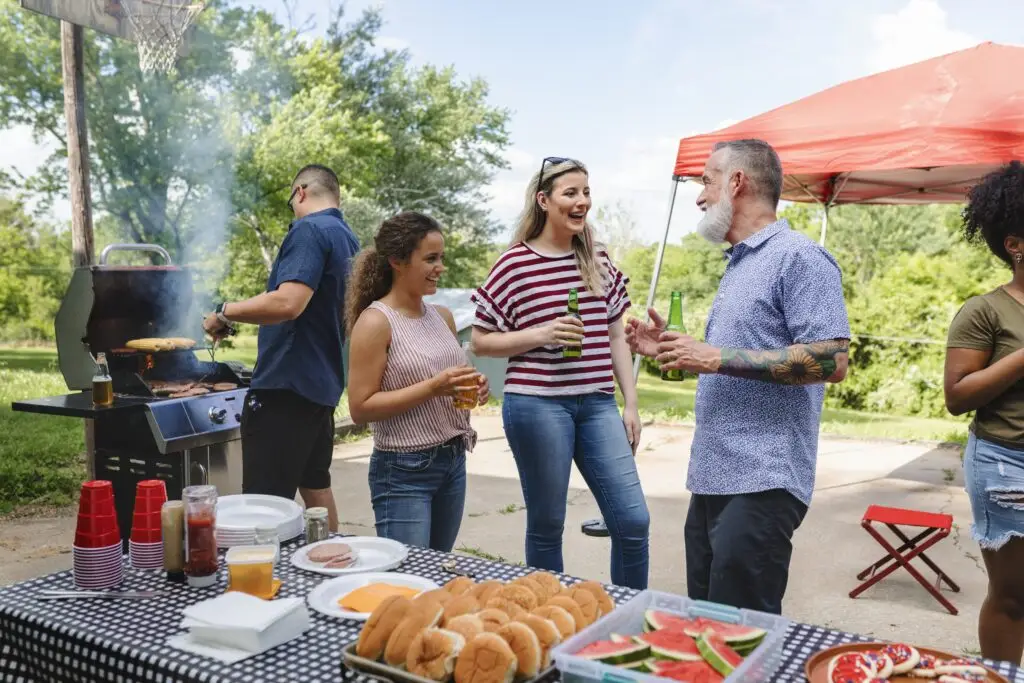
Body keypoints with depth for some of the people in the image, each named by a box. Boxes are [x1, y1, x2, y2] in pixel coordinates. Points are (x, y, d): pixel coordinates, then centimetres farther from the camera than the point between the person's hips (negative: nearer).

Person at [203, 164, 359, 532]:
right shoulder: (349, 240, 15)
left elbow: (288, 302, -27)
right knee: (315, 485, 20)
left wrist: (225, 312, -15)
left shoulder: (309, 230, -13)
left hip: (286, 384, -10)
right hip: (323, 384, 10)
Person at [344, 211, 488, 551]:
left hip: (453, 461, 7)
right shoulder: (375, 322, -12)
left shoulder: (443, 316, 8)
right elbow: (360, 408, -15)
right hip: (404, 472, -7)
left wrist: (473, 388, 0)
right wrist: (432, 387, -22)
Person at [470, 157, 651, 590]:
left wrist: (630, 404, 10)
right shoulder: (515, 263, -3)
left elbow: (616, 336, 15)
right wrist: (540, 334, -15)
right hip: (537, 404, -4)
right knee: (546, 526, 7)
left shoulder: (598, 261, 10)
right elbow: (480, 343, 0)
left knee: (634, 521, 1)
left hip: (597, 405, 4)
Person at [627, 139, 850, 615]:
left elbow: (831, 361, -21)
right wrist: (671, 352, 13)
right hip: (712, 478, 10)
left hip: (761, 485, -10)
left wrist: (717, 357, -20)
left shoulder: (799, 258, -10)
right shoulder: (737, 266, 20)